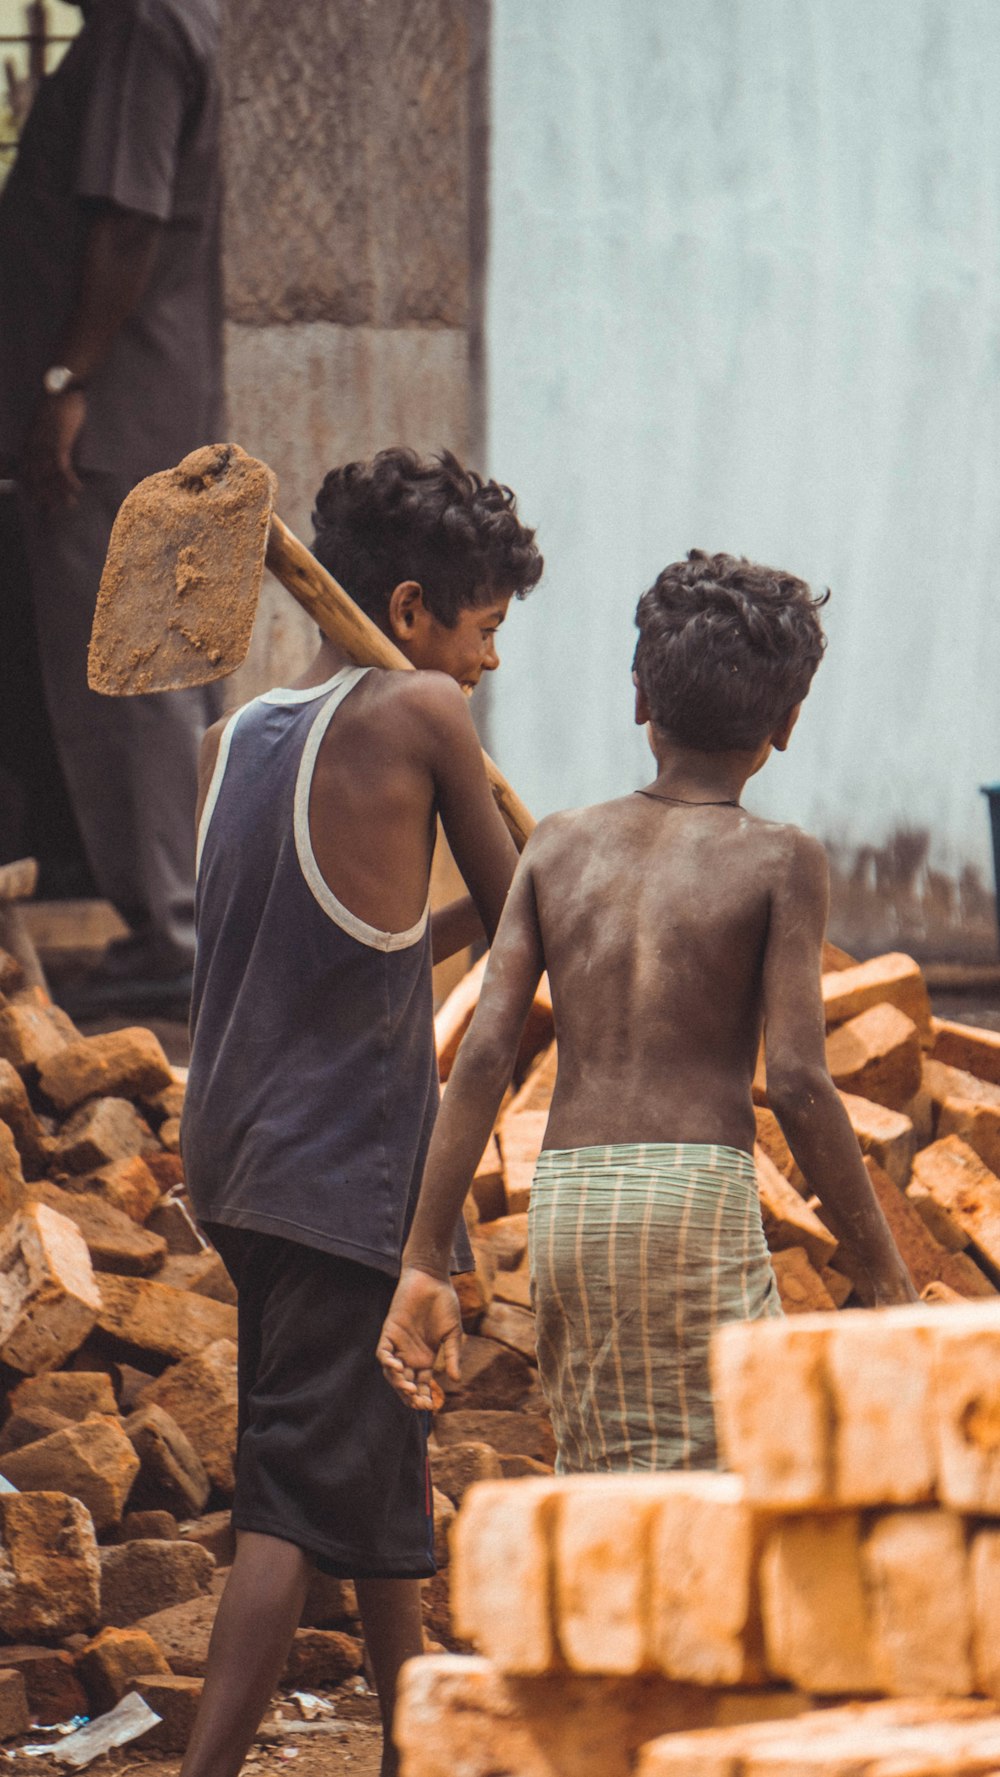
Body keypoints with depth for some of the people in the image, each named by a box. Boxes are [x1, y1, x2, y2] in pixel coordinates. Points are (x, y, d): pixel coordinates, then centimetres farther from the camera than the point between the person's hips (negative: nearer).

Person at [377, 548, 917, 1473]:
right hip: (700, 1192, -5)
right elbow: (798, 1084, -7)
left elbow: (484, 1056, 4)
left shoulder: (561, 846, 12)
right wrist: (886, 1276, -1)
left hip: (565, 1199, 5)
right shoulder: (779, 861, 1)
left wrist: (424, 1263, 5)